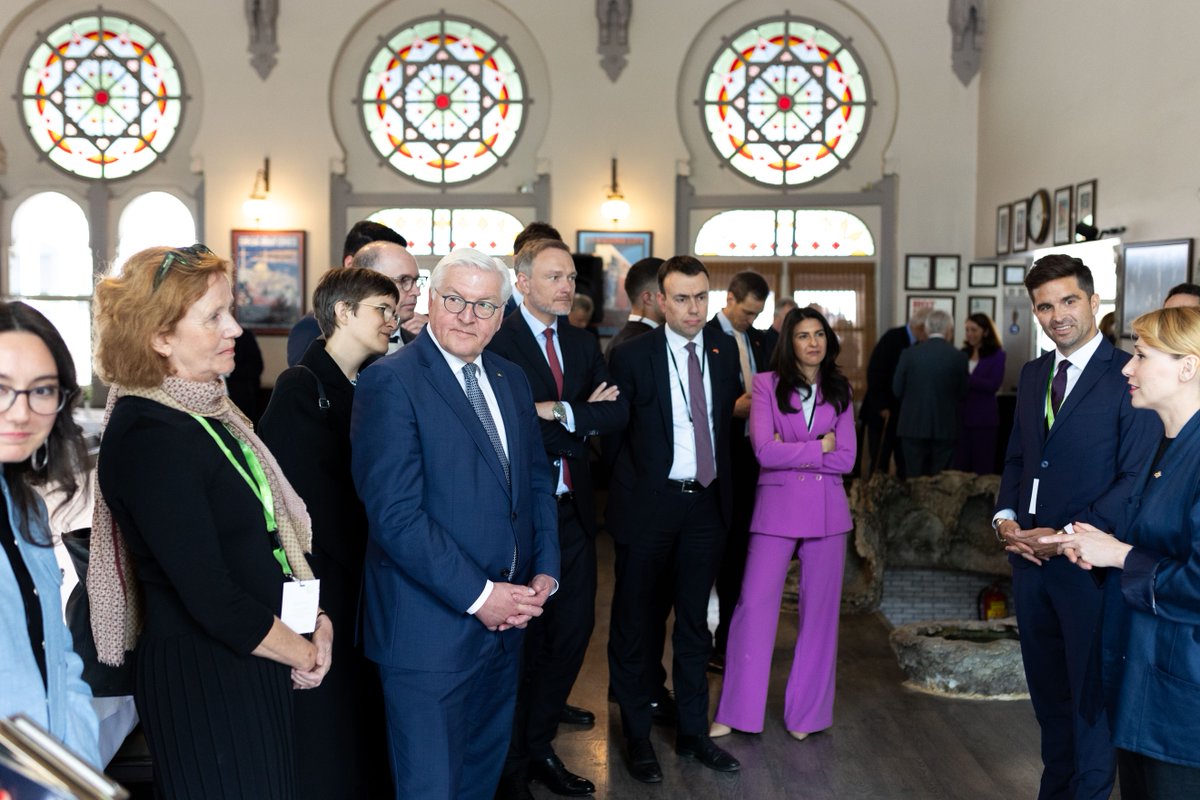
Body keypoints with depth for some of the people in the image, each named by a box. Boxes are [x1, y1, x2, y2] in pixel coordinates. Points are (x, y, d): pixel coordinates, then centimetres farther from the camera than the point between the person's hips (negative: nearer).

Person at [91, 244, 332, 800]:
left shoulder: (205, 409, 6)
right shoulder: (148, 438, -21)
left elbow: (268, 530, 13)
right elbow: (210, 598, -23)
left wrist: (315, 618, -1)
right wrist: (304, 653, -10)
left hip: (253, 668, 9)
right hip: (203, 681, -8)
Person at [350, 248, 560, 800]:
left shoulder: (510, 379, 10)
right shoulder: (391, 382, -14)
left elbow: (537, 481, 14)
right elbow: (396, 514, -20)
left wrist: (545, 571, -1)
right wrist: (478, 595, -19)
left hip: (505, 617, 7)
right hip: (431, 626, -7)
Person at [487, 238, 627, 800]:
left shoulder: (583, 345, 11)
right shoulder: (496, 343, -11)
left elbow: (617, 414, -1)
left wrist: (560, 411, -15)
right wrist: (583, 419, -13)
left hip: (574, 511, 6)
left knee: (573, 631, 13)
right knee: (523, 638, 7)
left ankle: (538, 744, 33)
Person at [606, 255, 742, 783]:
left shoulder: (725, 351, 4)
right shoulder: (632, 356, -8)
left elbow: (729, 415, 13)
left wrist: (726, 489, 7)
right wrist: (627, 488, -7)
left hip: (706, 503, 4)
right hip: (649, 503, -4)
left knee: (694, 622, 15)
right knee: (634, 624, 8)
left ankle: (692, 733, 28)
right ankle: (636, 736, 23)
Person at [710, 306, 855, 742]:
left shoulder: (839, 390, 8)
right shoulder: (767, 384, -1)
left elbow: (846, 458, 0)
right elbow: (764, 450, -12)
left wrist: (791, 453, -8)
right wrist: (818, 447, -8)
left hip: (826, 509, 3)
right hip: (776, 506, -3)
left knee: (820, 609, 7)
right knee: (754, 603, -3)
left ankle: (808, 712, 20)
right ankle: (735, 711, 10)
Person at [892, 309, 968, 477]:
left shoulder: (909, 354, -7)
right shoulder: (959, 357, -6)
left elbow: (897, 390, 0)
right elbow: (962, 394, 3)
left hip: (913, 426, 0)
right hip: (945, 427, 0)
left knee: (914, 478, 7)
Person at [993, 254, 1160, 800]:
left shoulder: (1128, 375, -12)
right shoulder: (1032, 375, 11)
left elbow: (1137, 478, -15)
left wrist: (1066, 537, -17)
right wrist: (1006, 518, -1)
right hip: (1029, 556, 7)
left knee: (1090, 691, 7)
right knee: (1047, 688, 18)